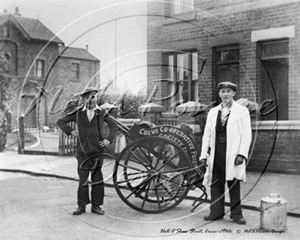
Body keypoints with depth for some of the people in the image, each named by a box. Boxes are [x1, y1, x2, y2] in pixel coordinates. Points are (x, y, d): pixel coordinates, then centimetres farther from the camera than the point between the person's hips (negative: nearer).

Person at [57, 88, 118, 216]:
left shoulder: (101, 113, 2)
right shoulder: (78, 113, 2)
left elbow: (113, 125, 14)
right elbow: (60, 122, 10)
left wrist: (109, 139, 1)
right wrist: (71, 131, -4)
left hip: (97, 150, 0)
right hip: (82, 151, 0)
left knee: (97, 178, 3)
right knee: (83, 178, 1)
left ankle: (96, 205, 14)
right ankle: (82, 205, 13)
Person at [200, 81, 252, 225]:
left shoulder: (242, 111, 3)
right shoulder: (213, 112, 15)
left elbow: (246, 135, -3)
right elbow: (207, 134, 13)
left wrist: (242, 154, -12)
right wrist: (204, 154, 6)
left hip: (232, 153, -4)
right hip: (216, 152, 4)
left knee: (233, 184, 2)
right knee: (216, 183, 7)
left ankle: (236, 214, 12)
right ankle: (216, 212, 17)